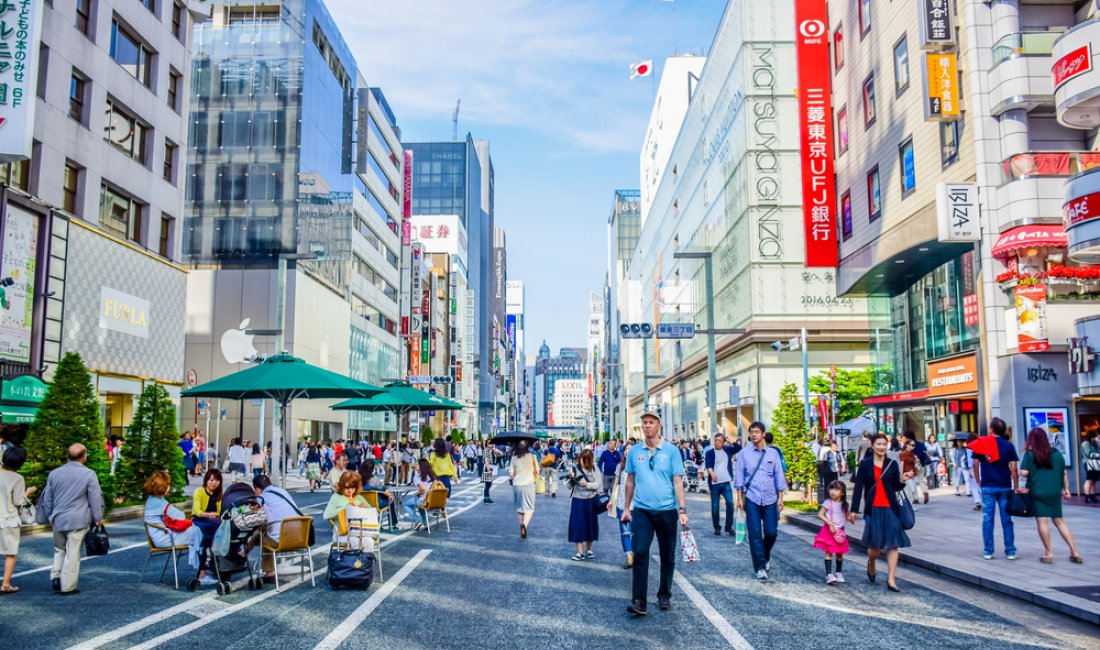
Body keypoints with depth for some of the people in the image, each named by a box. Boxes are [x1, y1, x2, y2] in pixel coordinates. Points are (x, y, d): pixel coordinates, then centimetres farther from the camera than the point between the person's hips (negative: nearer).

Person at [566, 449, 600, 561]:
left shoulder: (594, 469, -3)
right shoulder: (575, 468, -8)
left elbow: (597, 484, -5)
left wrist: (587, 484, -19)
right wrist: (571, 478, -26)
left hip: (591, 500, 2)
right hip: (577, 500, -2)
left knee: (590, 525, 10)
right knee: (578, 525, -2)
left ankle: (588, 550, 27)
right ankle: (580, 552, 5)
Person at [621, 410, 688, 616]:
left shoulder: (671, 450, -3)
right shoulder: (634, 451, 4)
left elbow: (677, 481, -4)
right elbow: (630, 480, 11)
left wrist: (682, 510, -10)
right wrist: (626, 508, 11)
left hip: (666, 510, -1)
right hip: (641, 510, 1)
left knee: (667, 556, 11)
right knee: (640, 553, -10)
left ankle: (664, 595, 27)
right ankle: (638, 600, -8)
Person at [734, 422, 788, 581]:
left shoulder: (773, 453, 3)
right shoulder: (744, 454, 0)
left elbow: (779, 476, 7)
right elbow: (740, 477, 2)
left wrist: (780, 497, 4)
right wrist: (740, 498, -2)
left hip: (770, 498, 1)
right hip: (752, 498, -1)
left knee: (771, 532, 4)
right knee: (755, 534, -3)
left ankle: (766, 557, 32)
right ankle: (760, 567, 5)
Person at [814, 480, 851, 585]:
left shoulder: (844, 504, 3)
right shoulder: (828, 503, -10)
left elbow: (846, 516, 14)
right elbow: (820, 515, -11)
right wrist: (830, 523, -20)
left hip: (840, 531, 4)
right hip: (829, 530, -4)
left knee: (839, 553, 12)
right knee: (829, 552, -6)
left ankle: (838, 572, 27)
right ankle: (829, 574, -7)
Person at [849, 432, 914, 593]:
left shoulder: (893, 464, 4)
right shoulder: (865, 464, -1)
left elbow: (896, 487, 9)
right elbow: (858, 488, -2)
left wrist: (902, 481, -13)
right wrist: (853, 510, -5)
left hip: (890, 508, 2)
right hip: (873, 509, -2)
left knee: (893, 543, -2)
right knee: (875, 543, -1)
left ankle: (891, 579, 3)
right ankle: (871, 565, 33)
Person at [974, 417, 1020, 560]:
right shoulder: (1009, 446, -1)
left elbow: (976, 465, -1)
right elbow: (1014, 469, -5)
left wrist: (979, 481, 11)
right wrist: (1016, 487, 3)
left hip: (987, 487, -1)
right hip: (1005, 487, 1)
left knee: (987, 519, 4)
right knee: (1006, 519, 8)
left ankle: (988, 551, 7)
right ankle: (1010, 551, 10)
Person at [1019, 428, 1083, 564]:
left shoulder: (1030, 454, -8)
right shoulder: (1056, 453, 5)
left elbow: (1023, 473, -13)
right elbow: (1064, 473, 9)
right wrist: (1066, 489, 18)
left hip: (1037, 492, -4)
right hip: (1054, 492, 5)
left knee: (1042, 521, 0)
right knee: (1059, 520, 12)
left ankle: (1048, 553, 1)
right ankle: (1074, 552, 10)